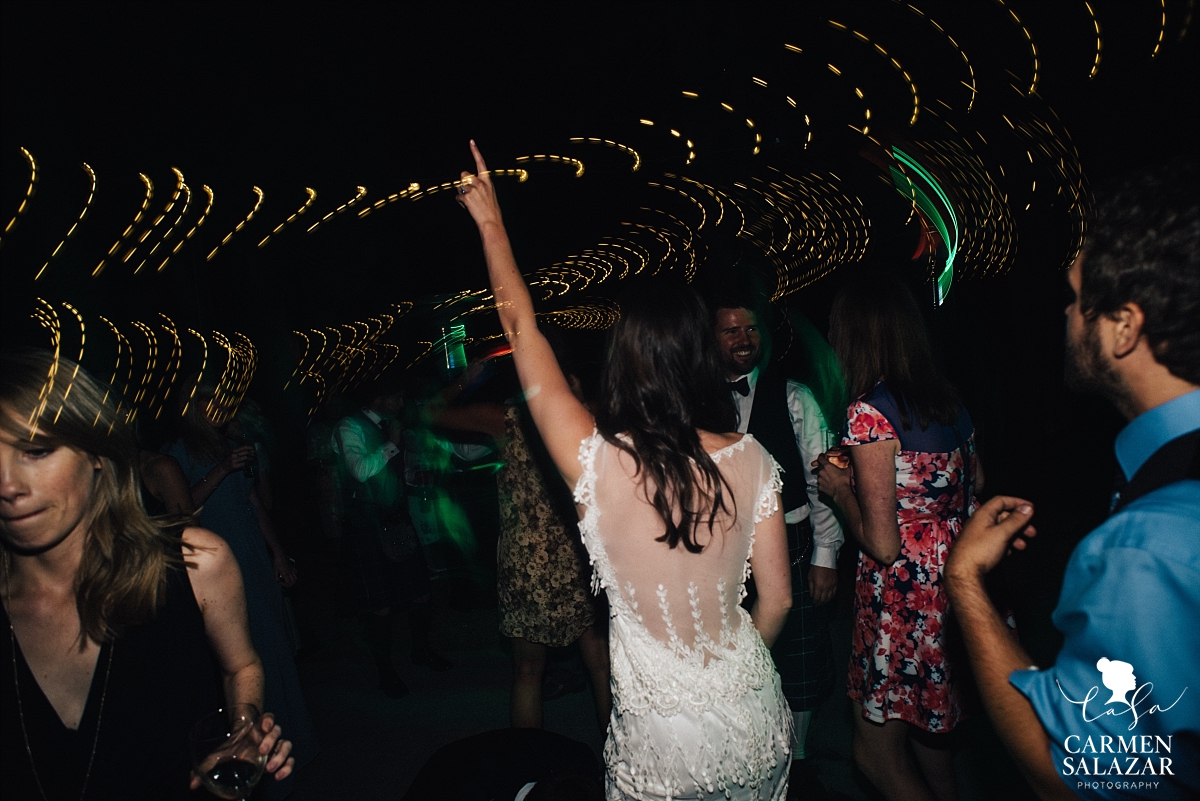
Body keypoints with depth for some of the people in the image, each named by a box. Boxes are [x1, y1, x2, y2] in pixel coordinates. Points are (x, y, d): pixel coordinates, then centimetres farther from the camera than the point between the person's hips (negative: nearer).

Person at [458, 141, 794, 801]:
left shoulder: (598, 464, -21)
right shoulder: (748, 459, -13)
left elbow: (522, 331, -9)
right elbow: (777, 598, -2)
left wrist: (490, 224, 3)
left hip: (661, 745, -2)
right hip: (754, 725, 3)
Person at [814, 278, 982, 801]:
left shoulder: (870, 411, -21)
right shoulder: (948, 400, 2)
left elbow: (882, 546, -22)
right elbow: (976, 482, 19)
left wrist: (840, 488, -6)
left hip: (901, 596, -8)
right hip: (951, 588, 8)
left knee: (876, 754, 10)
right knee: (929, 733, 27)